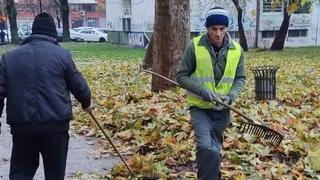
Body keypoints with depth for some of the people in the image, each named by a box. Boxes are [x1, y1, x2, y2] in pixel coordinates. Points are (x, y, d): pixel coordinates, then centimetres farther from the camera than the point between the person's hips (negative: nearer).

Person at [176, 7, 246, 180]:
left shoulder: (236, 50, -5)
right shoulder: (195, 46, -13)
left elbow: (240, 78, 6)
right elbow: (181, 76, -8)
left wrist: (231, 96, -13)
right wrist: (203, 91, -21)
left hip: (222, 109, 3)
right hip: (200, 107, -3)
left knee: (213, 151, 17)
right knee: (208, 150, -22)